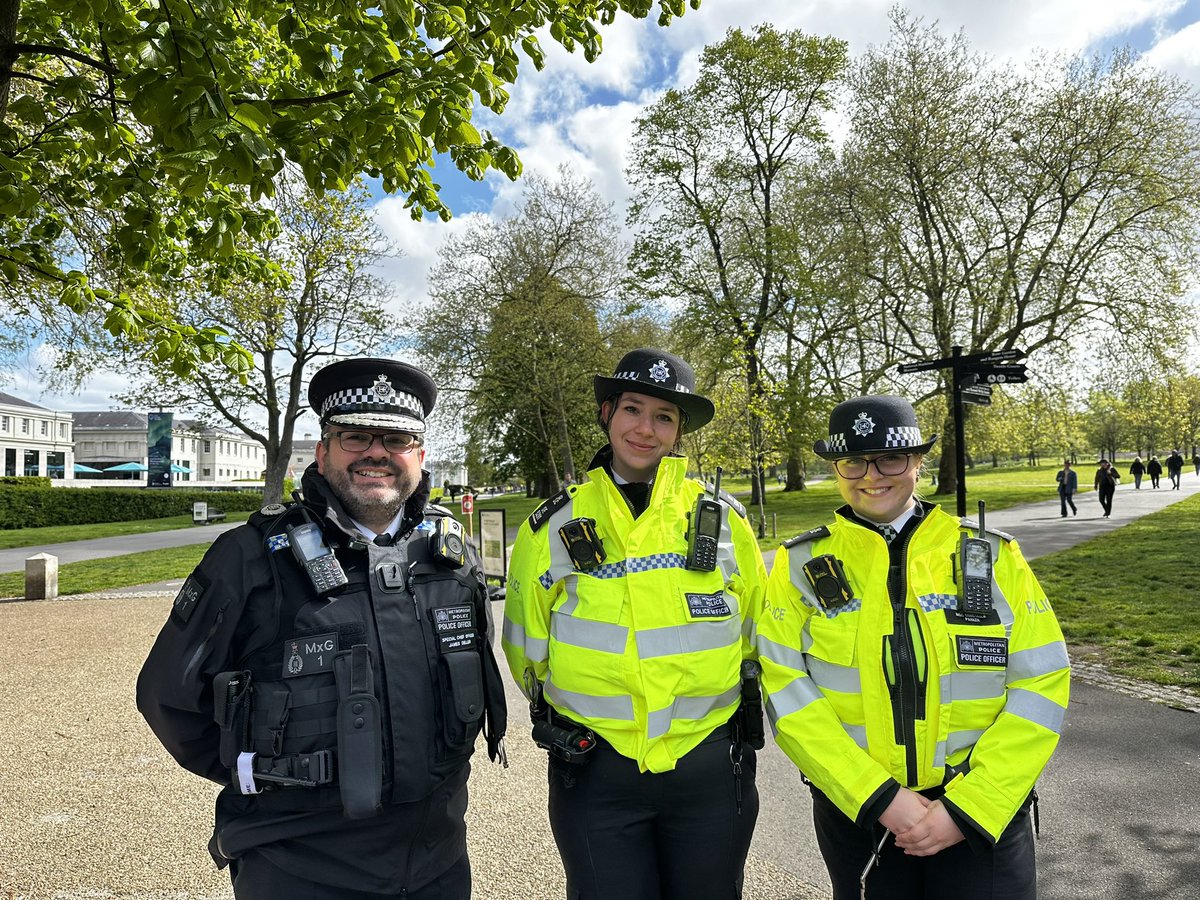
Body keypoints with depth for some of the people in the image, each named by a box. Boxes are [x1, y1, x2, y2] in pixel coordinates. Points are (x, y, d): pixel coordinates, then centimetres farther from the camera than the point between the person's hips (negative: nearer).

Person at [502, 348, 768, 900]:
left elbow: (757, 627, 12)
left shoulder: (723, 519, -2)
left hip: (711, 769, 1)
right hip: (596, 775, -1)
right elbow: (527, 648, 8)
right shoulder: (554, 527, -3)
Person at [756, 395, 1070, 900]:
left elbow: (1040, 685, -5)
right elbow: (787, 692, -9)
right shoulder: (801, 567, -4)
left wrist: (968, 807, -12)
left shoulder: (994, 557, -2)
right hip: (856, 813, 0)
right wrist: (879, 798, -15)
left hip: (982, 814, 0)